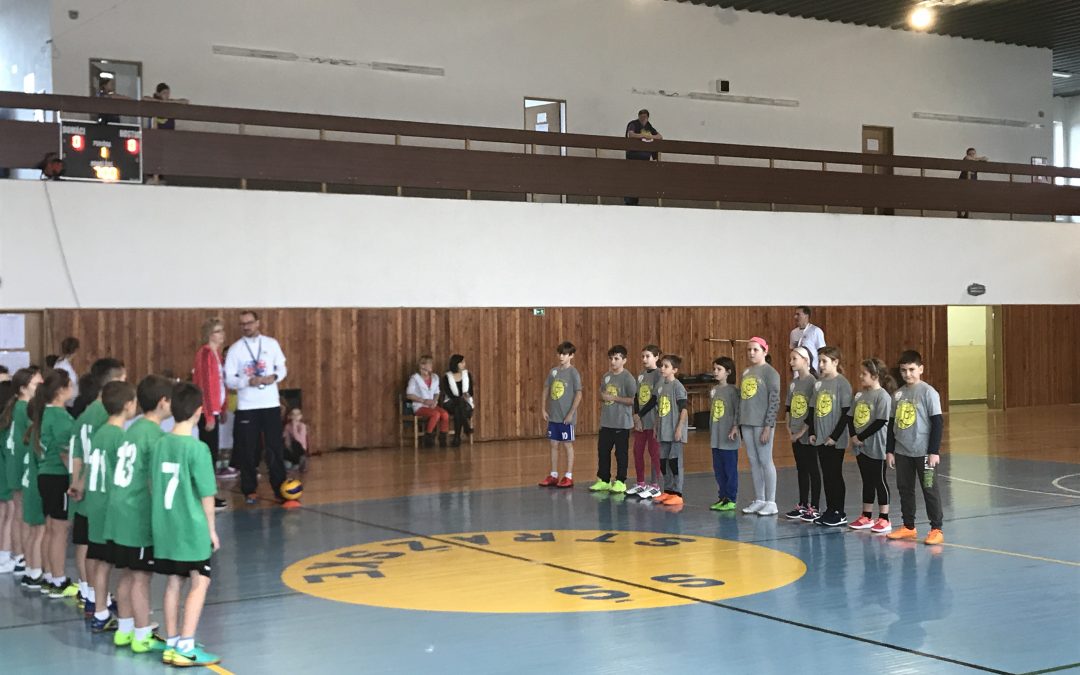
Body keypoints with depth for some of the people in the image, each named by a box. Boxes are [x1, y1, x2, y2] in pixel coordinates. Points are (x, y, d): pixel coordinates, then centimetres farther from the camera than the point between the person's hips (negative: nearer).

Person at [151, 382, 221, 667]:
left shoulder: (160, 444, 3)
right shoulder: (197, 448, -15)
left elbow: (153, 486, 9)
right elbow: (207, 495, -12)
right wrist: (211, 528, -1)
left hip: (164, 526, 6)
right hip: (192, 527, -6)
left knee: (173, 582, 14)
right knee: (199, 582, 3)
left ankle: (171, 644, 21)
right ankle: (186, 647, -1)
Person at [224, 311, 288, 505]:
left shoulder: (271, 343, 5)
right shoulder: (235, 349, -1)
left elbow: (282, 368, 8)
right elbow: (229, 379, -3)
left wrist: (275, 377, -14)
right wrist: (249, 382, -20)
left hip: (270, 403, 1)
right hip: (246, 406, -1)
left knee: (275, 447, 2)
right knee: (248, 449, 2)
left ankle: (279, 488, 9)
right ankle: (249, 491, 11)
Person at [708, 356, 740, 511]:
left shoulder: (733, 390, -9)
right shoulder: (713, 390, 12)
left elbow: (738, 411, -13)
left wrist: (735, 427, -22)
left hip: (728, 438, -7)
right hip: (716, 438, 7)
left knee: (730, 469, -1)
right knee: (718, 469, 11)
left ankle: (731, 500, 4)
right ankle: (722, 497, 20)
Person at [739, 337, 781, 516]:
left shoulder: (770, 372, -7)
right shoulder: (746, 373, 14)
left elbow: (774, 401, -12)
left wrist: (768, 426, -16)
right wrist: (738, 424, 12)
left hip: (762, 424, -7)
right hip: (747, 423, 7)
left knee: (765, 461, -3)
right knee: (753, 462, 9)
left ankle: (771, 502, 3)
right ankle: (759, 500, 16)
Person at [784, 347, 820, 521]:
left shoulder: (813, 382, -12)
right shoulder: (793, 383, 10)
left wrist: (802, 431, -14)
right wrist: (789, 428, 2)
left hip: (808, 433, -7)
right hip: (795, 435, 7)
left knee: (813, 470, 0)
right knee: (801, 469, 13)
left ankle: (814, 508, 4)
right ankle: (802, 505, 20)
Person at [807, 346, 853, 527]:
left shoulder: (842, 383, -10)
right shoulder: (818, 383, 9)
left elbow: (846, 412, -13)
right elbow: (813, 409, 14)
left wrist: (835, 436, -15)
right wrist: (812, 432, 5)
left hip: (835, 440, -6)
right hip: (820, 438, 6)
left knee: (835, 474, 1)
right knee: (826, 475, 10)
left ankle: (839, 513, 10)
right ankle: (829, 510, 18)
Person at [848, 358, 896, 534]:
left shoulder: (883, 396, -14)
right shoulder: (859, 395, 9)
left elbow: (880, 422, -19)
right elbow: (852, 417, 11)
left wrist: (860, 437, -17)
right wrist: (853, 436, -5)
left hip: (876, 446, -7)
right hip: (861, 447, 7)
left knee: (879, 481, 1)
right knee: (867, 481, 14)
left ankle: (884, 519, 8)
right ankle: (866, 517, 22)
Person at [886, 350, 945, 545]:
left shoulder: (928, 392, -9)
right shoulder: (898, 394, 7)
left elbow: (937, 423, -10)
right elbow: (892, 423, 14)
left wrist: (935, 451, -13)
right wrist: (890, 450, 12)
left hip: (923, 451, -6)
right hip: (902, 452, 6)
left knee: (929, 489, -2)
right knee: (904, 489, 10)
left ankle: (936, 530, 4)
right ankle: (908, 527, 21)